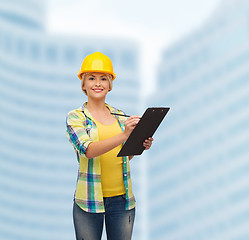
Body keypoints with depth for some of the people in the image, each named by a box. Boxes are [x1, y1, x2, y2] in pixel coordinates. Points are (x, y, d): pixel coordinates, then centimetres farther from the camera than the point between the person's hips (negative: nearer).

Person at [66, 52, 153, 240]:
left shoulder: (120, 116, 10)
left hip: (122, 198, 4)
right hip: (90, 200, -3)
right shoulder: (75, 117, -2)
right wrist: (124, 136, -31)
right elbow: (88, 150, -20)